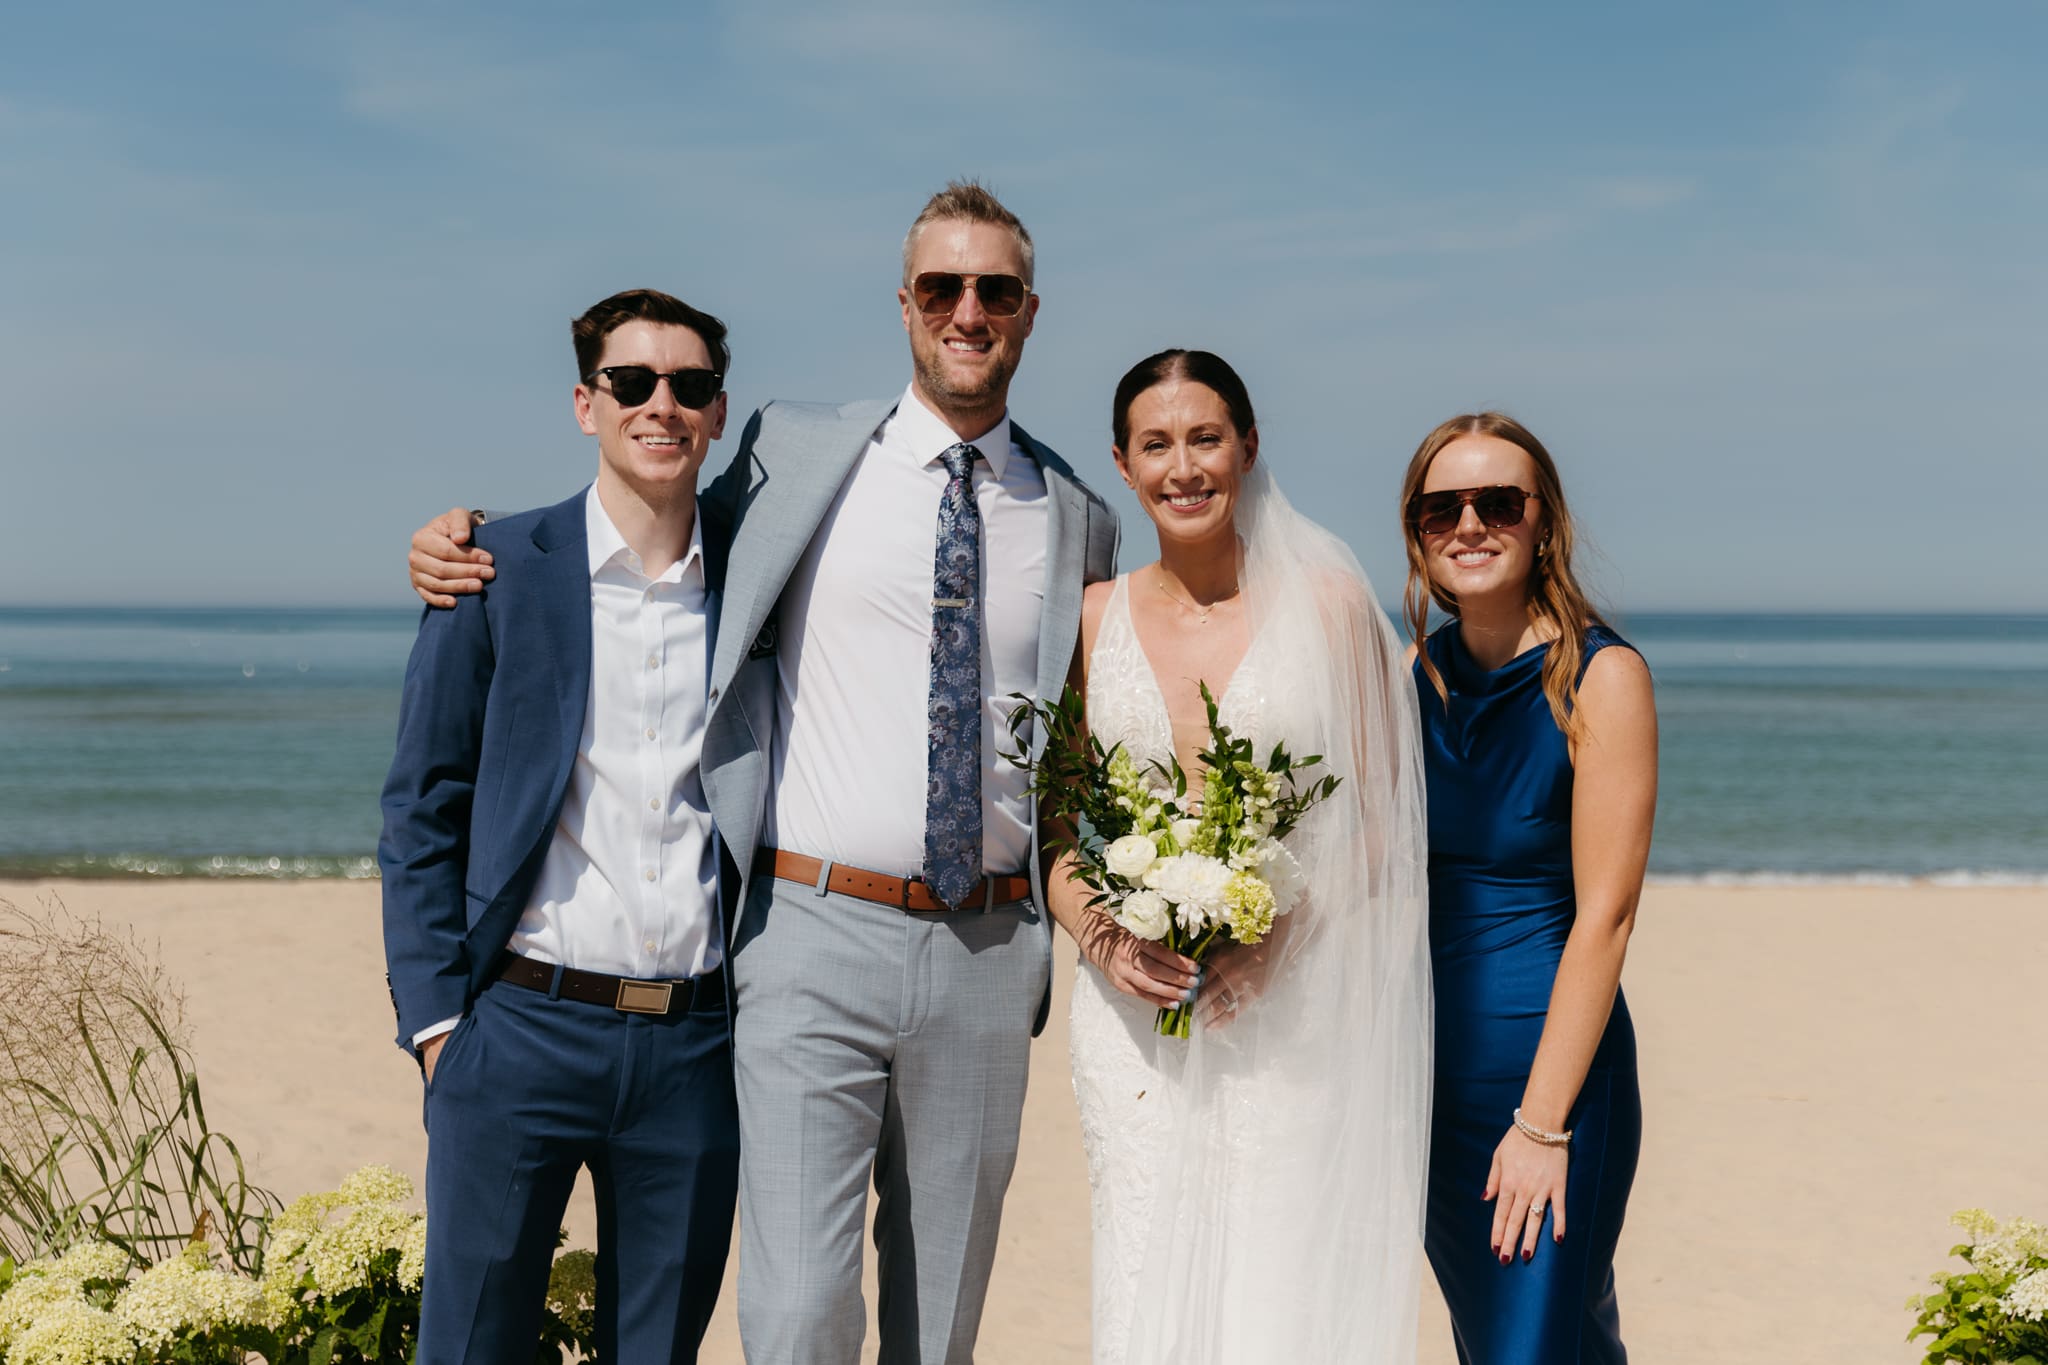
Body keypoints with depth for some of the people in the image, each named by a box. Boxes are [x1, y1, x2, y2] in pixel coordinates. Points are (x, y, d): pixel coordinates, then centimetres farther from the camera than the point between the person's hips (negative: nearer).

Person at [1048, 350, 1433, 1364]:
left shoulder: (1327, 602, 2)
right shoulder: (1093, 620, 9)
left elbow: (1378, 824, 2)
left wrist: (1279, 935, -13)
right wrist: (1099, 936, -6)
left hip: (1292, 1015, -2)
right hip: (1134, 1009, 2)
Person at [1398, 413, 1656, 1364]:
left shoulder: (1601, 677, -12)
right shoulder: (1416, 675, 5)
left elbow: (1604, 916, -15)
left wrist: (1542, 1124, -17)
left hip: (1550, 1057, -6)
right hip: (1428, 1060, 6)